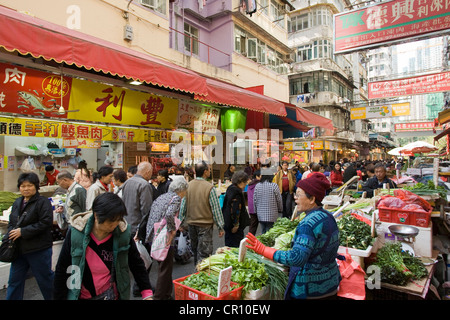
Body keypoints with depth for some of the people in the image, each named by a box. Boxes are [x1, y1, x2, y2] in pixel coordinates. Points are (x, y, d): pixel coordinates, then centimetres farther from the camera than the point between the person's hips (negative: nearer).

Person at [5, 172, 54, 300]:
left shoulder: (43, 202, -12)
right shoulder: (17, 202, 11)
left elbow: (45, 223, -21)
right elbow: (11, 223, 18)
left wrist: (22, 231, -20)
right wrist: (7, 238, 1)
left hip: (39, 249, -7)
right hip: (19, 248, 7)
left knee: (45, 278, 7)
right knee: (14, 280, 17)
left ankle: (53, 297, 25)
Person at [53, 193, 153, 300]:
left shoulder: (123, 233, -16)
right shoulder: (76, 233, -19)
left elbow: (137, 264, -7)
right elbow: (62, 270, -8)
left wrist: (147, 294, -12)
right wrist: (59, 297, -4)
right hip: (81, 295, 0)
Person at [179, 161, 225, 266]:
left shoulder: (188, 186, -4)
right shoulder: (209, 187, -16)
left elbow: (183, 206, 2)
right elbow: (216, 209, -13)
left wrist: (182, 223, 14)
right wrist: (220, 227, -4)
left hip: (191, 224, 5)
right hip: (205, 225, -5)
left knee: (195, 250, 21)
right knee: (203, 253, 3)